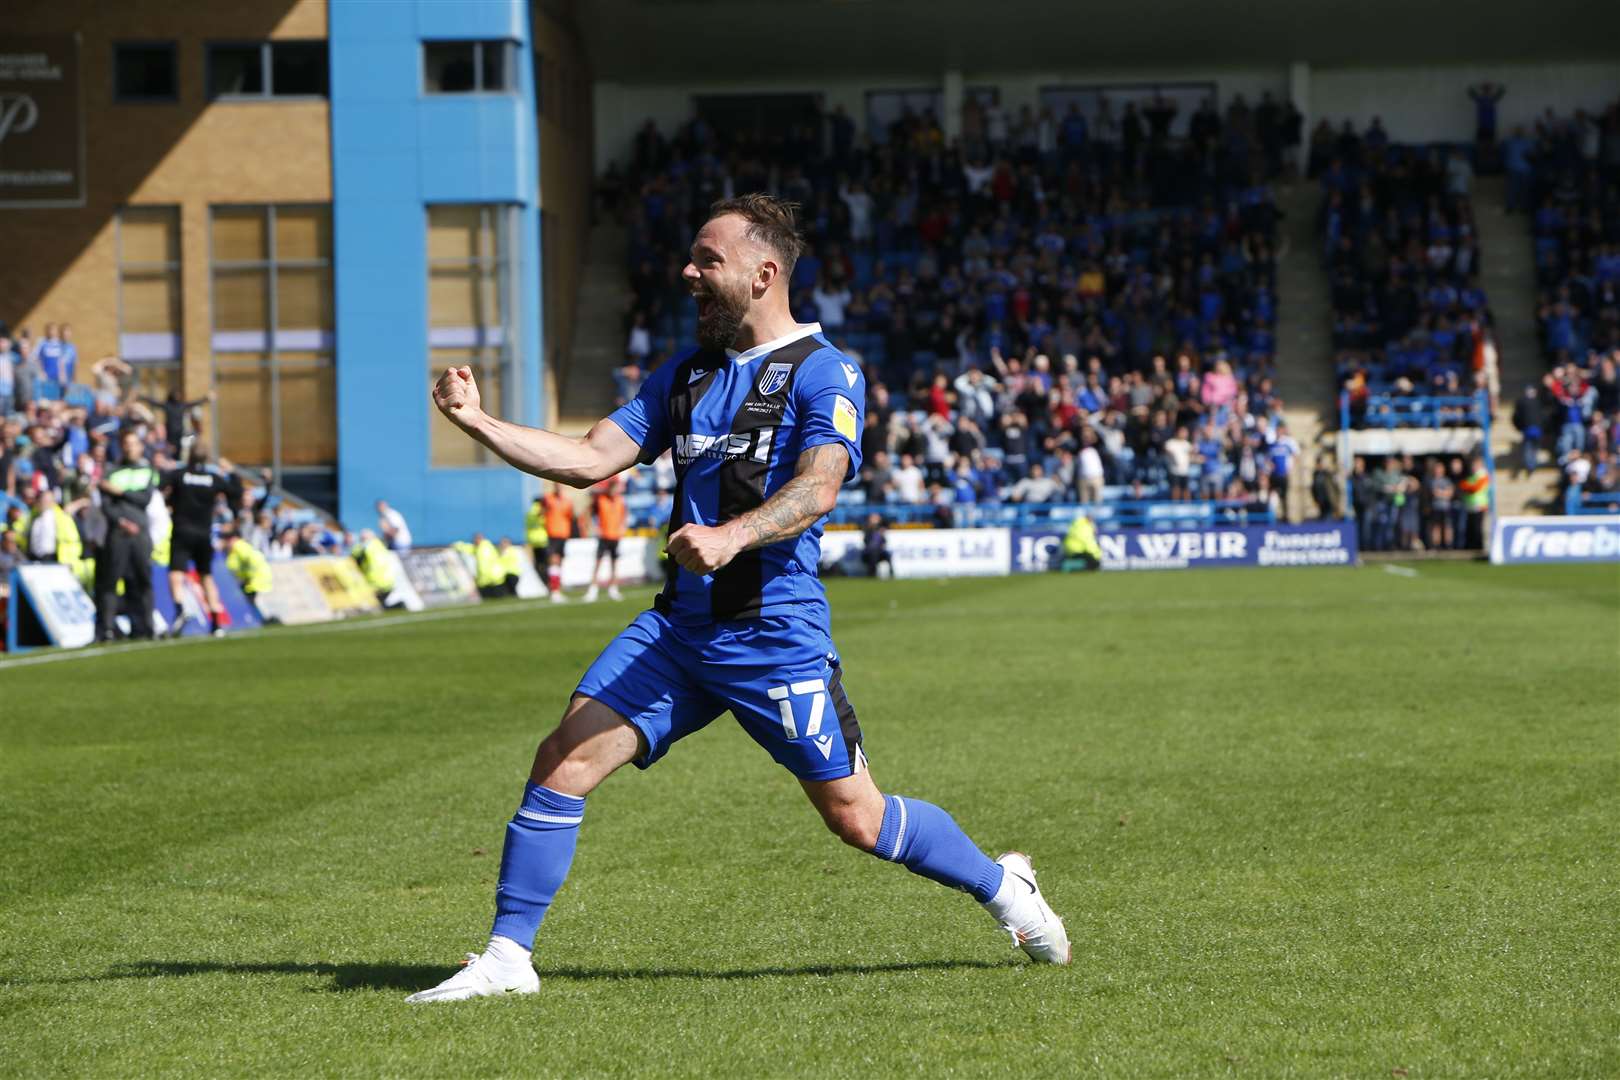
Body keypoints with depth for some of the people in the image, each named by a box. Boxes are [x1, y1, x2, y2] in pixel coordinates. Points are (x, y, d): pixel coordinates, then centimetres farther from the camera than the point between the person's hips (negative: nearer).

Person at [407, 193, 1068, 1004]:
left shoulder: (823, 372, -6)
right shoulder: (686, 374, 15)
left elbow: (817, 488, -21)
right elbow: (591, 459, 10)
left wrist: (732, 536, -39)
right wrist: (476, 421, 0)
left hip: (775, 633, -5)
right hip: (680, 625, 6)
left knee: (855, 817, 0)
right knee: (564, 761, -9)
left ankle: (1002, 886, 24)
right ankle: (507, 956, -2)